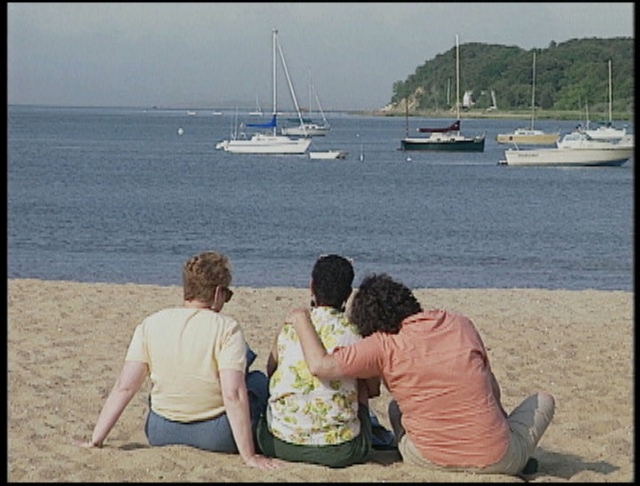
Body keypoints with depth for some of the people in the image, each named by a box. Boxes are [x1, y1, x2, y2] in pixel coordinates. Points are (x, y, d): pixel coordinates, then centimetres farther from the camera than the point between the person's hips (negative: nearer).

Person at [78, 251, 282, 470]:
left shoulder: (150, 325, -4)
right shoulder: (226, 328, -15)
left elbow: (124, 387, -8)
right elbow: (233, 394, -22)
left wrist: (96, 440, -3)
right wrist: (249, 457, -20)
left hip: (161, 435, 4)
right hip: (216, 438, -4)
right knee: (258, 380, 22)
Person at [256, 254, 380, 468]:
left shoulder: (289, 327, 2)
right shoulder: (355, 332, -4)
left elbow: (271, 373, 20)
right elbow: (373, 390, 9)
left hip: (280, 445, 1)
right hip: (339, 452, -1)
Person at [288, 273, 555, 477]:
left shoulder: (384, 346, -11)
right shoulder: (459, 324, 0)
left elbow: (320, 366, -18)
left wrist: (302, 322, -2)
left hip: (432, 460, 0)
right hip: (498, 460, 1)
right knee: (543, 400, 28)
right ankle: (520, 461, 15)